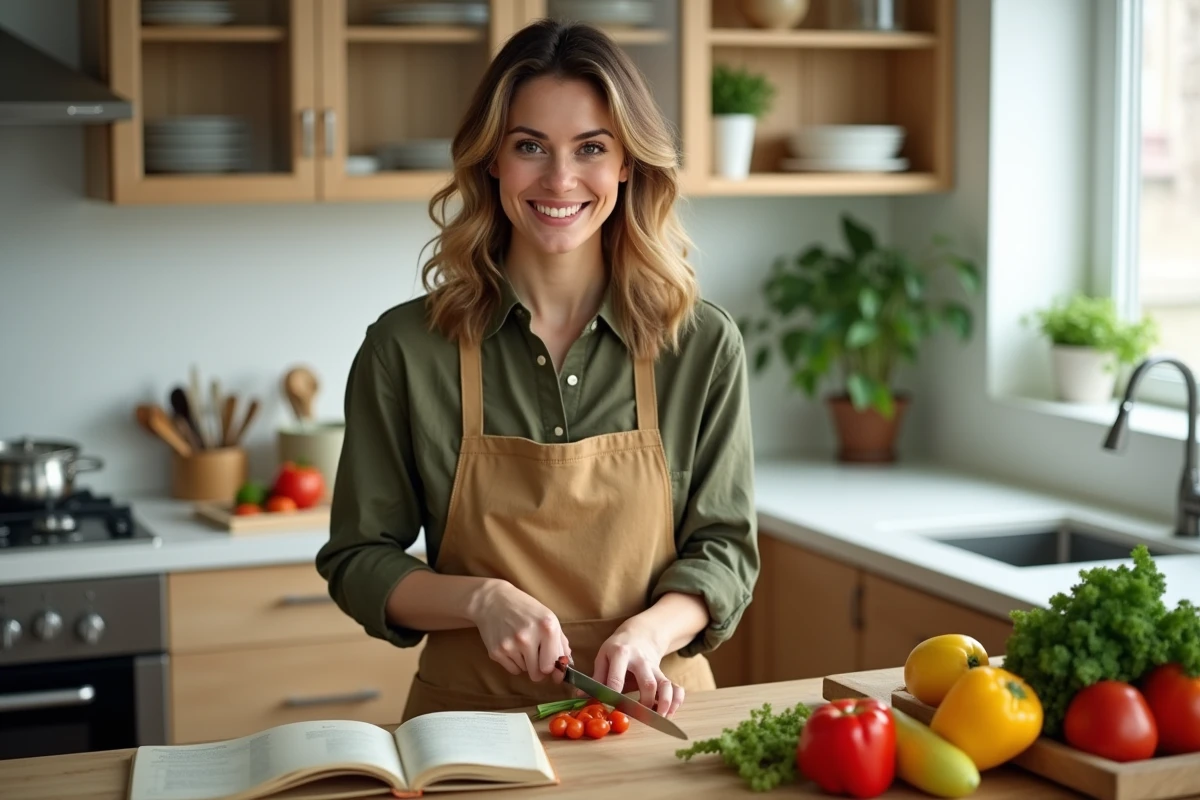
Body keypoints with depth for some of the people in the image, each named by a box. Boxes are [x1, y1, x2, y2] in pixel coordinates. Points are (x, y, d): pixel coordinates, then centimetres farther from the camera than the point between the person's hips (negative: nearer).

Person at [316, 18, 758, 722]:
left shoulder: (704, 345, 1)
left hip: (648, 711, 1)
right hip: (472, 712, 0)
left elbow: (723, 546, 5)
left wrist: (647, 633, -14)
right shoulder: (405, 347, -2)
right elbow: (357, 560, 3)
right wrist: (485, 599, -14)